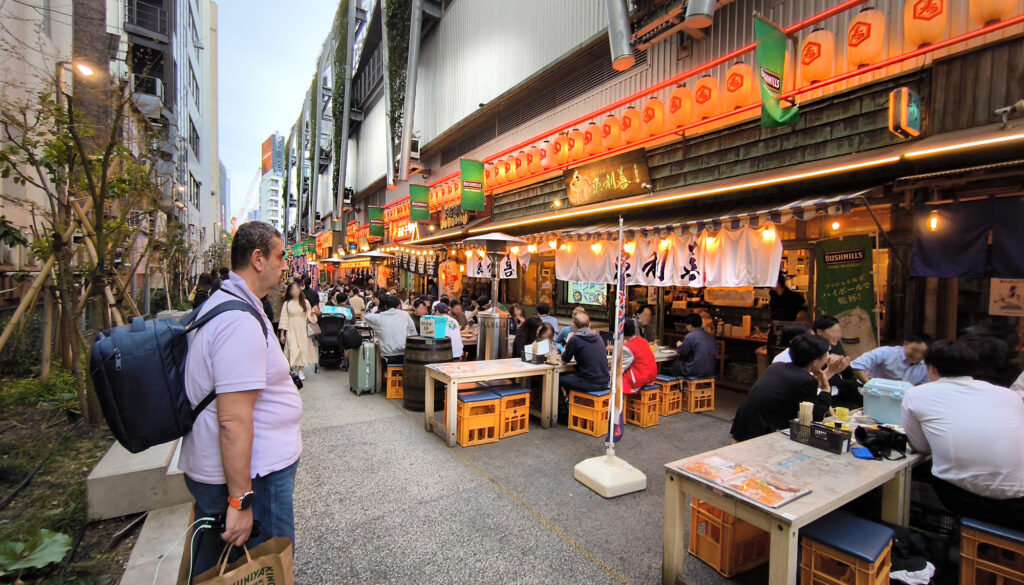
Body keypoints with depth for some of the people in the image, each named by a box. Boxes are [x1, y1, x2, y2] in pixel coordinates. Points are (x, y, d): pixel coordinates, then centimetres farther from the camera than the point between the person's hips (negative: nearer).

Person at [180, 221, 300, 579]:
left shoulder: (218, 304, 9)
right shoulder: (242, 323, -26)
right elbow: (233, 421, -28)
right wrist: (240, 502, -22)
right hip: (252, 475, -10)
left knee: (212, 568, 25)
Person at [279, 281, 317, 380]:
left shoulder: (305, 302, 6)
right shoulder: (287, 304, 3)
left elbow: (309, 316, 8)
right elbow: (284, 319, 3)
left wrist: (312, 313, -15)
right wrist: (282, 334, 1)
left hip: (303, 330, 1)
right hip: (291, 330, -1)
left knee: (303, 348, 0)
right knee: (292, 349, -7)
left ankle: (300, 370, 9)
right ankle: (293, 370, 5)